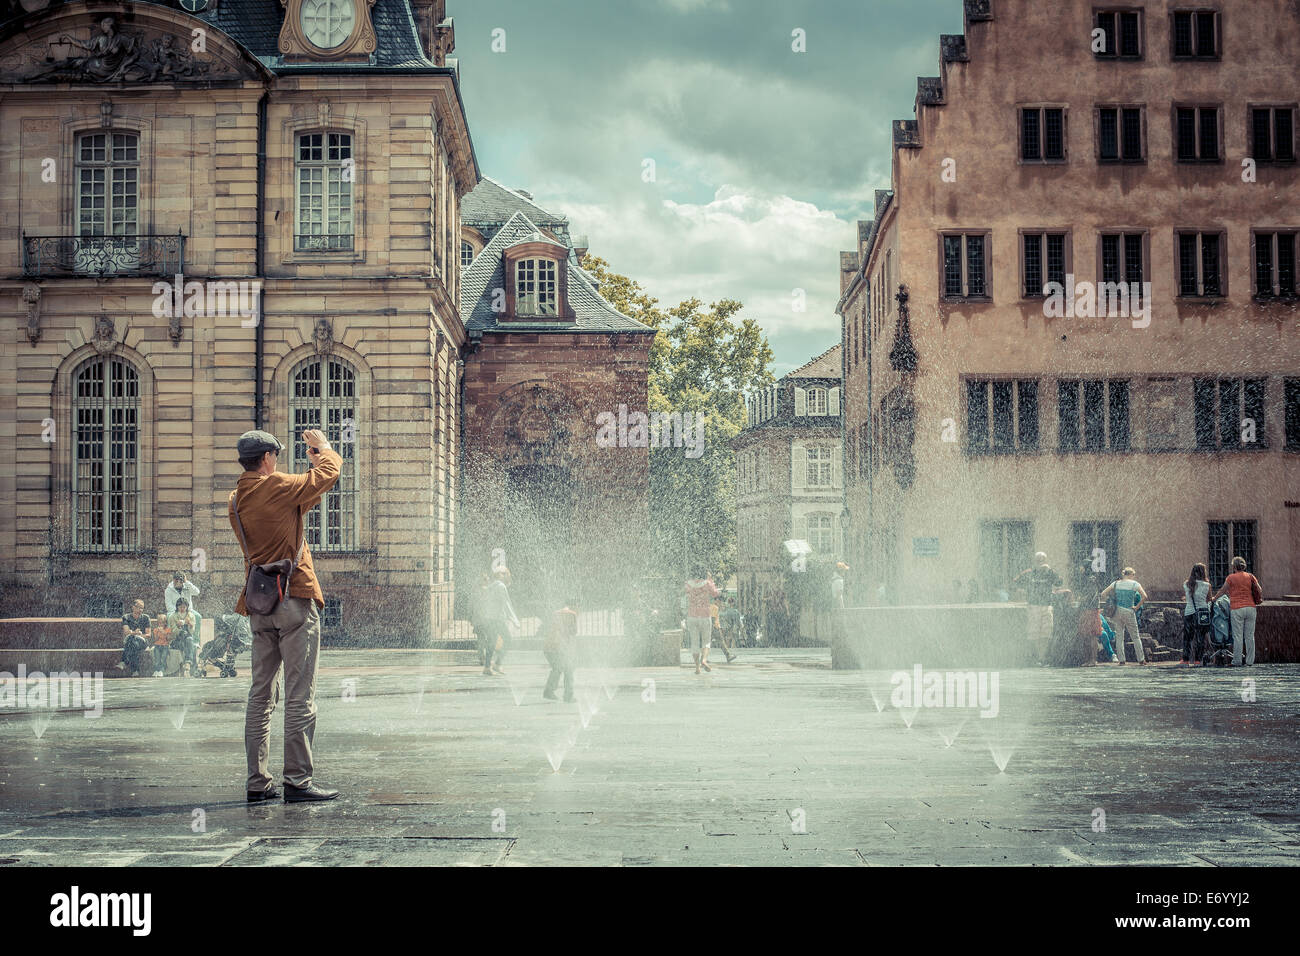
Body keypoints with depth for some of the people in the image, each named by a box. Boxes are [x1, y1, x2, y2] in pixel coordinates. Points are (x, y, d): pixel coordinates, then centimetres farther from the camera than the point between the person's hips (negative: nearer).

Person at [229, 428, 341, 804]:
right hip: (294, 597, -7)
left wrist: (313, 462, 31)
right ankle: (297, 780, -6)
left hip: (259, 603, 7)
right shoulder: (277, 487, -9)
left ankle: (258, 782, 9)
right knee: (300, 694, -5)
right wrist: (323, 448, 22)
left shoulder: (236, 500, 13)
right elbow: (328, 474, 2)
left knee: (260, 694, 9)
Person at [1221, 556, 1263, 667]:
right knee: (1250, 636, 5)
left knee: (1237, 636, -2)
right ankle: (1250, 661, 5)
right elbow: (1260, 590, 1)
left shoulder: (1230, 578, 0)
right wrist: (1260, 599, 19)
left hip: (1237, 609, -3)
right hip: (1250, 607, 3)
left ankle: (1237, 661, -3)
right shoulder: (1250, 576, 8)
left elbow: (1223, 591, 9)